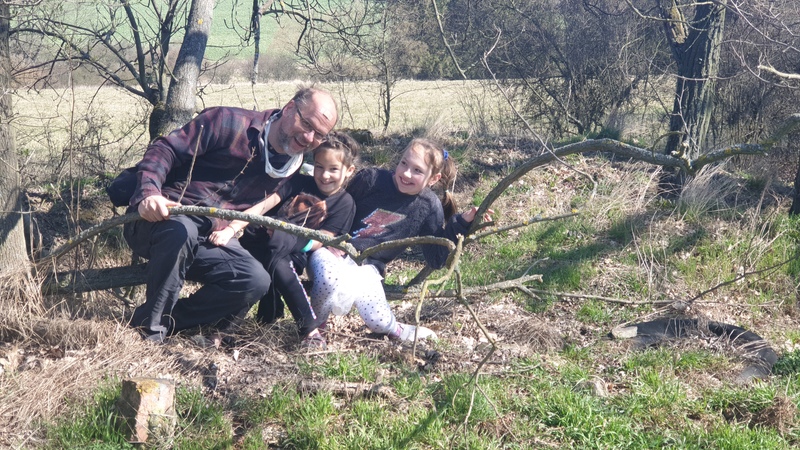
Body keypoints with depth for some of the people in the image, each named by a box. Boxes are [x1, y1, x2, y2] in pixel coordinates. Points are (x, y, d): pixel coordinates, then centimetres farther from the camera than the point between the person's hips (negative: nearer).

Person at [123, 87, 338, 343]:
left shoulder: (291, 167, 11)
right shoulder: (229, 123, -7)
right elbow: (165, 149, -12)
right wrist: (149, 192, -30)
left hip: (207, 241, 5)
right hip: (160, 219, -4)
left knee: (256, 281, -22)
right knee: (181, 230, -40)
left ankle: (167, 321, -12)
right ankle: (148, 327, -22)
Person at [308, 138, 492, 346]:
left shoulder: (430, 208, -3)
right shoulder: (370, 179, -10)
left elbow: (436, 259, -4)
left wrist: (461, 223, -12)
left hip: (366, 266, 1)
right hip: (333, 250, -1)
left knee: (379, 322, -23)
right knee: (329, 280, -37)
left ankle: (393, 328, 16)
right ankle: (313, 325, -4)